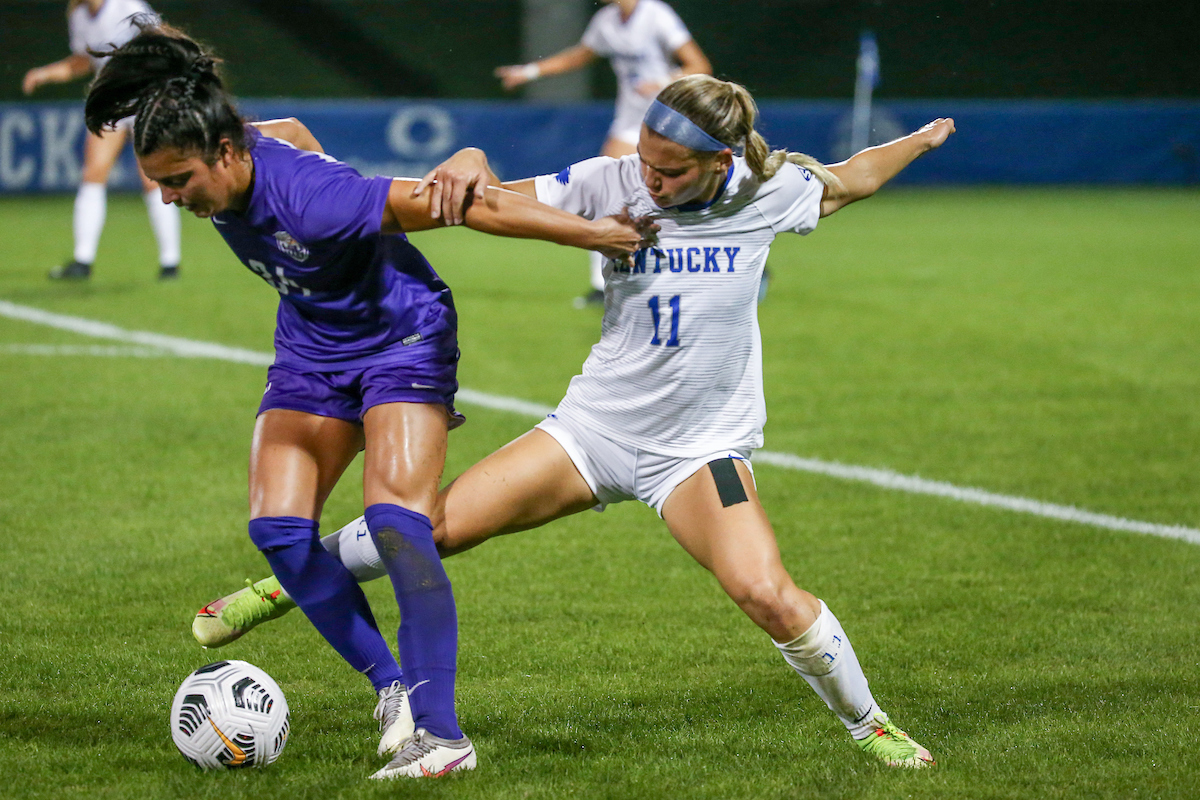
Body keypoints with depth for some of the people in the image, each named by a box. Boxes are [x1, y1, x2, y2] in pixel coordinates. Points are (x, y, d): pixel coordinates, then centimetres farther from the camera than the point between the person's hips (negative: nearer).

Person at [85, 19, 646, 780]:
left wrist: (594, 232, -29)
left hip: (402, 336, -7)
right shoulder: (245, 155, -16)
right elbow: (289, 132, 9)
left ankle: (441, 733, -21)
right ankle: (392, 686, 7)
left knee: (394, 519, -22)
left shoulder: (309, 199, -38)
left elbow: (468, 206, -34)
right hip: (311, 345, 8)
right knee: (277, 528, -6)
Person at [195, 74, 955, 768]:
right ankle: (288, 583, 18)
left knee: (768, 594, -24)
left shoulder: (769, 190, -10)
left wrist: (919, 141, 23)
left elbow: (845, 181, 12)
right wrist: (470, 164, -30)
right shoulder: (612, 184, -12)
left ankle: (869, 725, 1)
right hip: (595, 424, 1)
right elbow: (496, 200, -8)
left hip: (704, 446, -1)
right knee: (436, 524, -8)